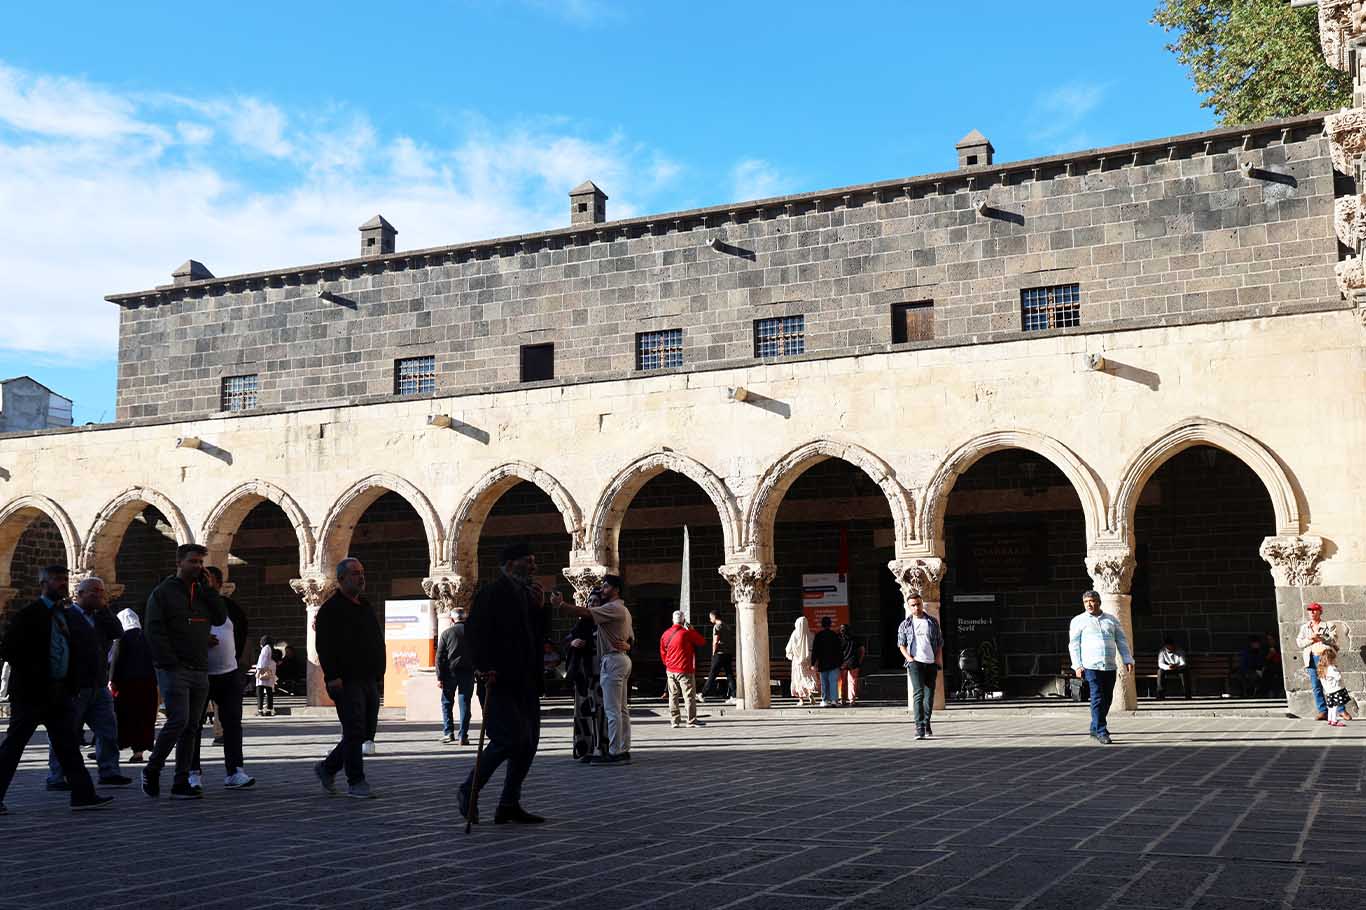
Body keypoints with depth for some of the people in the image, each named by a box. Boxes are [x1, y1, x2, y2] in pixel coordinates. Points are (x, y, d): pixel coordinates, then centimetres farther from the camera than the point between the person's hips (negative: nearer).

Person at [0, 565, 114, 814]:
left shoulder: (63, 616, 15)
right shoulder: (28, 616, -8)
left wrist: (72, 684, 11)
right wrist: (33, 673, -14)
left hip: (60, 693, 7)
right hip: (32, 692, -7)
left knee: (69, 744, 3)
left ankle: (83, 794, 1)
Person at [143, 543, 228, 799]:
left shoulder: (203, 593, 17)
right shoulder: (163, 592, -1)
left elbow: (221, 618, 4)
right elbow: (154, 632, -8)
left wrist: (208, 587, -1)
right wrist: (170, 663, -15)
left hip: (200, 671, 6)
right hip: (174, 670, -6)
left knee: (191, 727, 5)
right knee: (178, 720, -15)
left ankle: (181, 783, 9)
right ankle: (152, 770, 5)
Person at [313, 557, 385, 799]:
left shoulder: (366, 607, 18)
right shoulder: (331, 609, -6)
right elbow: (323, 645, -13)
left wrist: (379, 672, 16)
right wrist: (332, 677, -20)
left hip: (369, 680, 8)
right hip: (346, 681, -8)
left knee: (366, 731, 10)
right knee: (355, 731, -8)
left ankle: (328, 767, 25)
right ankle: (356, 783, 0)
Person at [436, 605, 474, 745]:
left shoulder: (447, 633, -1)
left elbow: (440, 656, -3)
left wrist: (439, 677, -1)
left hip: (450, 672, -1)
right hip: (468, 672, 1)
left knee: (447, 703, 11)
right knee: (465, 704, 4)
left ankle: (448, 732, 2)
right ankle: (463, 736, 2)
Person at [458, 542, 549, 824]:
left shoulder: (528, 594, 18)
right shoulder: (492, 592, -8)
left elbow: (537, 636, 19)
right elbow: (474, 631, -16)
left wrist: (540, 608, 4)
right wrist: (483, 666, -24)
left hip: (525, 682, 9)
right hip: (499, 681, -9)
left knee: (528, 742, 7)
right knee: (510, 738, -15)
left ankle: (509, 805, 14)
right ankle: (468, 792, 3)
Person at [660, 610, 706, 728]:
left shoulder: (665, 634, 4)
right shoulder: (686, 633, -13)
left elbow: (663, 652, 12)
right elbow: (702, 641, -3)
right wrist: (692, 630, 5)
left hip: (670, 670, 5)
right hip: (684, 670, -5)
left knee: (673, 696, 10)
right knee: (689, 696, 0)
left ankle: (674, 721, 11)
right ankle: (691, 721, -1)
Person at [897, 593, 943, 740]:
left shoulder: (933, 622, 10)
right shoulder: (905, 625, 6)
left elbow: (939, 642, 14)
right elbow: (901, 644, 9)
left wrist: (939, 658, 0)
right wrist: (909, 657, -6)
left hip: (931, 663, 3)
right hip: (915, 662, -3)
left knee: (929, 694, 8)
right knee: (918, 693, -15)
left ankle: (927, 723, 25)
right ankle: (919, 728, -21)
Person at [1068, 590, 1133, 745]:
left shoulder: (1111, 620, 15)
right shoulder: (1078, 621, 5)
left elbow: (1121, 641, 15)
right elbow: (1074, 645, 2)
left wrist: (1128, 660, 5)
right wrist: (1077, 666, -7)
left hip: (1110, 666, 4)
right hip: (1091, 666, -4)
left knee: (1107, 699, 6)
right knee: (1097, 699, -11)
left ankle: (1095, 729, 18)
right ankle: (1101, 731, -9)